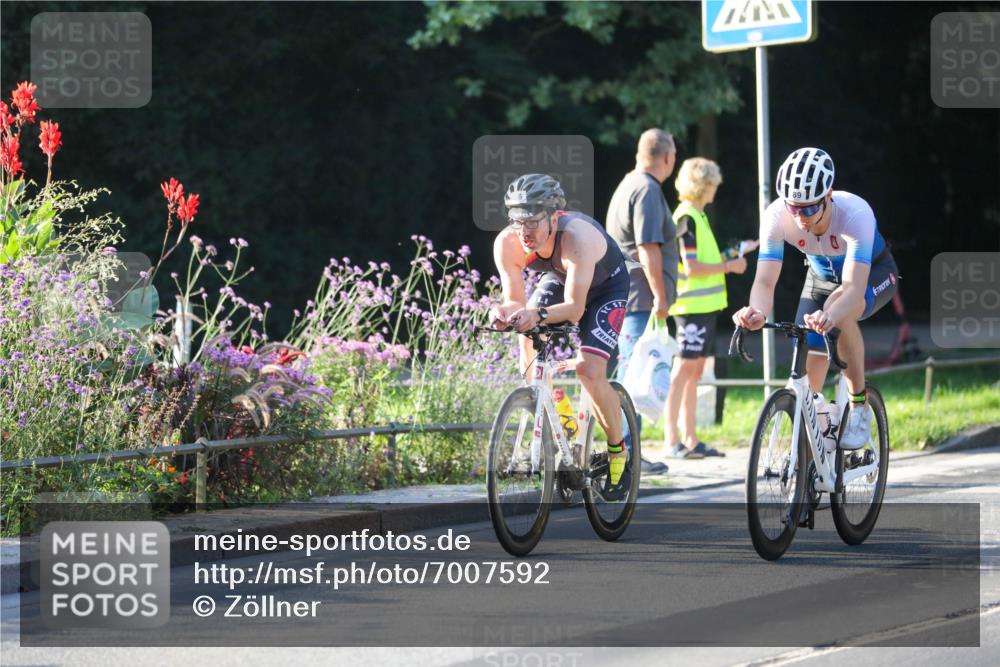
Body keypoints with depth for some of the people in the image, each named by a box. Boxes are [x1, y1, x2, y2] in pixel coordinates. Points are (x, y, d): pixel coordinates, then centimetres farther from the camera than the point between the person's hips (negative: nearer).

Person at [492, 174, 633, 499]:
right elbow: (515, 300, -24)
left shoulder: (578, 237, -42)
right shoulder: (507, 245, -29)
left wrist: (538, 315, -60)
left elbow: (574, 308, -42)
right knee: (527, 333, -20)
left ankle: (618, 452, 1)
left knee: (590, 371, -20)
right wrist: (505, 312, -47)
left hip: (606, 286, -5)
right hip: (559, 280, 5)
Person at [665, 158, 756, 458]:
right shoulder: (687, 218, -13)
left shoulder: (697, 216, 17)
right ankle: (672, 440, -8)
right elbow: (691, 268, -19)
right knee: (683, 371, -9)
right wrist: (729, 266, -11)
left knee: (694, 373, 11)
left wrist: (736, 253, 18)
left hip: (704, 306, 10)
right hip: (692, 306, -10)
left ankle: (690, 440, 14)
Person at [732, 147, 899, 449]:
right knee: (808, 374, -7)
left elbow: (854, 288, -48)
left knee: (838, 311, -37)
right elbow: (765, 280, -34)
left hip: (872, 273, -4)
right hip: (822, 276, 4)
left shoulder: (855, 213, -40)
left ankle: (860, 406, -20)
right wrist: (757, 312, -57)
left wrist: (830, 317, -70)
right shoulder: (777, 217, -30)